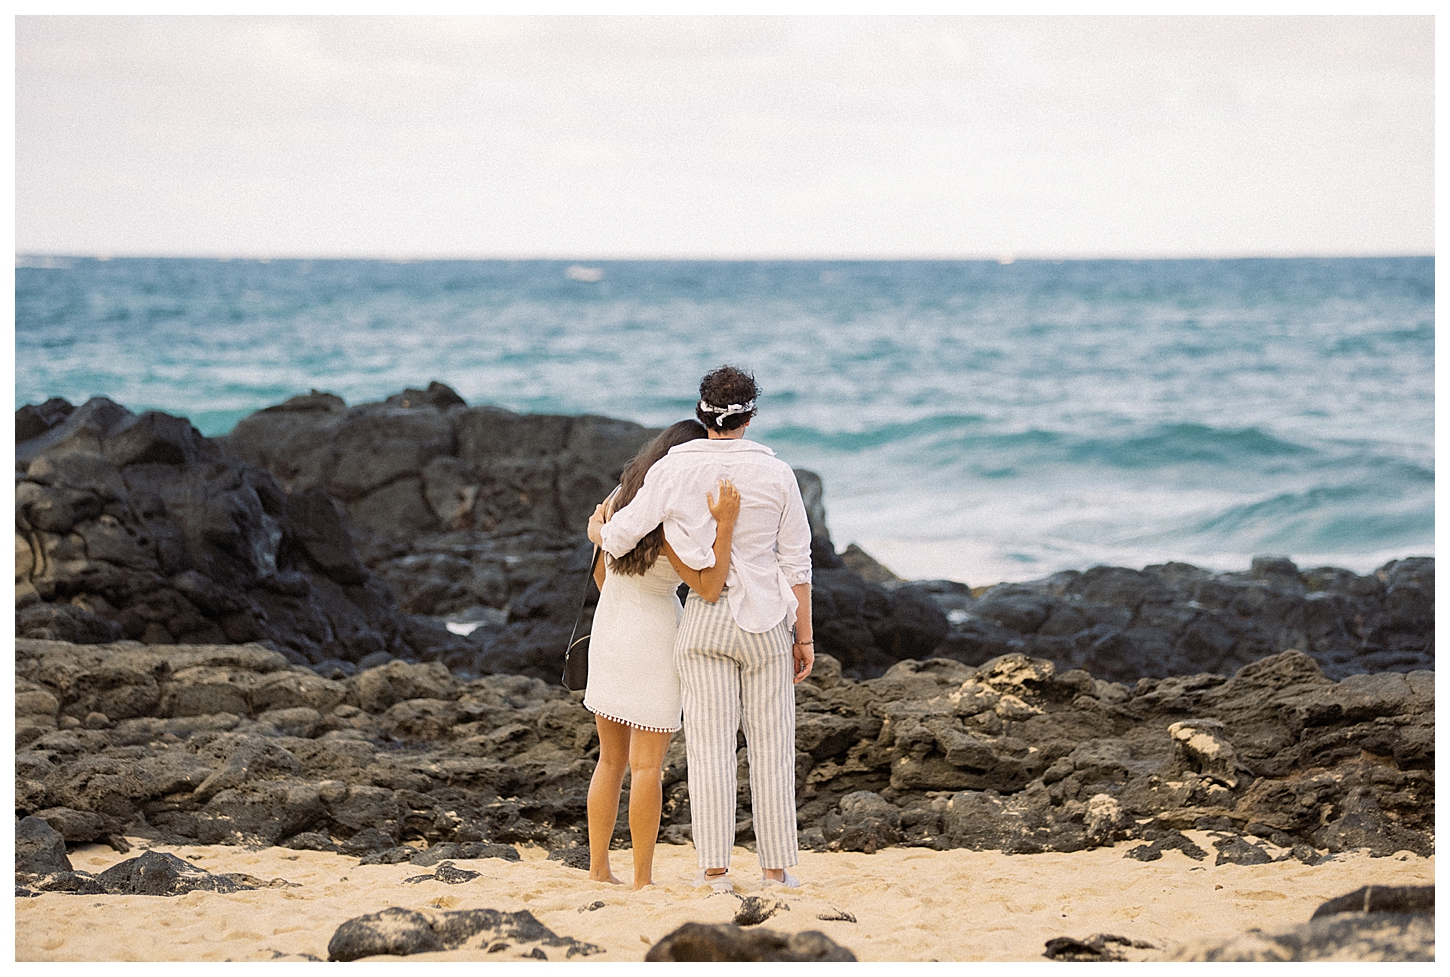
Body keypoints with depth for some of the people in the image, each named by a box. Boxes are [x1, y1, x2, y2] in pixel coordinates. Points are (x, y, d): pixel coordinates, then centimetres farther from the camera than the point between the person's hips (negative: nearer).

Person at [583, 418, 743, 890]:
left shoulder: (617, 499, 2)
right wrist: (724, 524, -26)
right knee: (646, 766, -3)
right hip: (654, 639, -7)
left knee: (611, 761, 15)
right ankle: (643, 879, -1)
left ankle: (598, 868, 16)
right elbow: (709, 587, -23)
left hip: (607, 636, 7)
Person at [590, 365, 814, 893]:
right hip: (766, 621, 0)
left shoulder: (674, 470, -6)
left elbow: (620, 538, -3)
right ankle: (776, 866, 8)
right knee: (771, 745, 7)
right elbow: (796, 563, -1)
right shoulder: (776, 474, -4)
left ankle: (714, 868, 2)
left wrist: (598, 529, 21)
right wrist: (804, 637, 6)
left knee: (711, 745, 3)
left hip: (704, 618, 0)